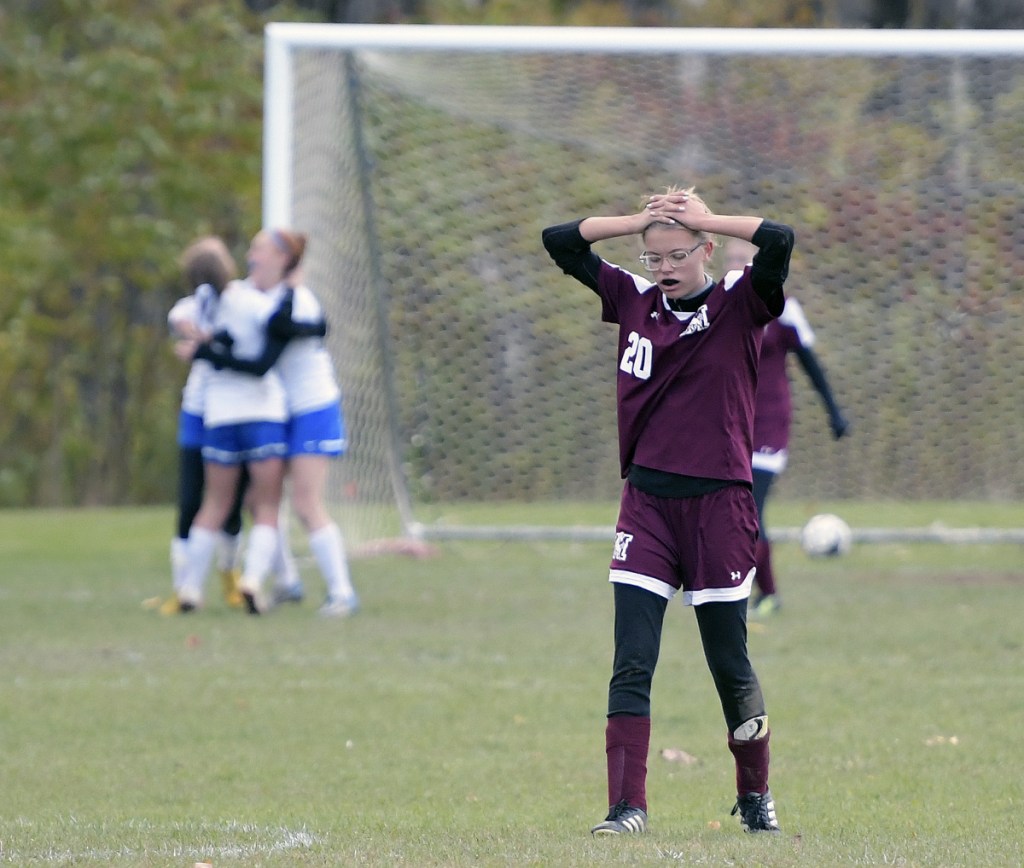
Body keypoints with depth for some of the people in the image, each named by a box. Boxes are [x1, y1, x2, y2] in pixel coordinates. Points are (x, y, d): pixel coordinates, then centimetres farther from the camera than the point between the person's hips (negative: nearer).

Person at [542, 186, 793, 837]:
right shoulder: (634, 300, 8)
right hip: (647, 500, 3)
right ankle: (628, 806, -8)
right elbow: (559, 241, 7)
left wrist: (702, 218, -8)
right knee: (632, 664, -6)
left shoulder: (740, 306, -2)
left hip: (719, 505, -3)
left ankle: (756, 795, 25)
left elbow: (779, 241, -19)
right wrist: (641, 219, 0)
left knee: (731, 664, 7)